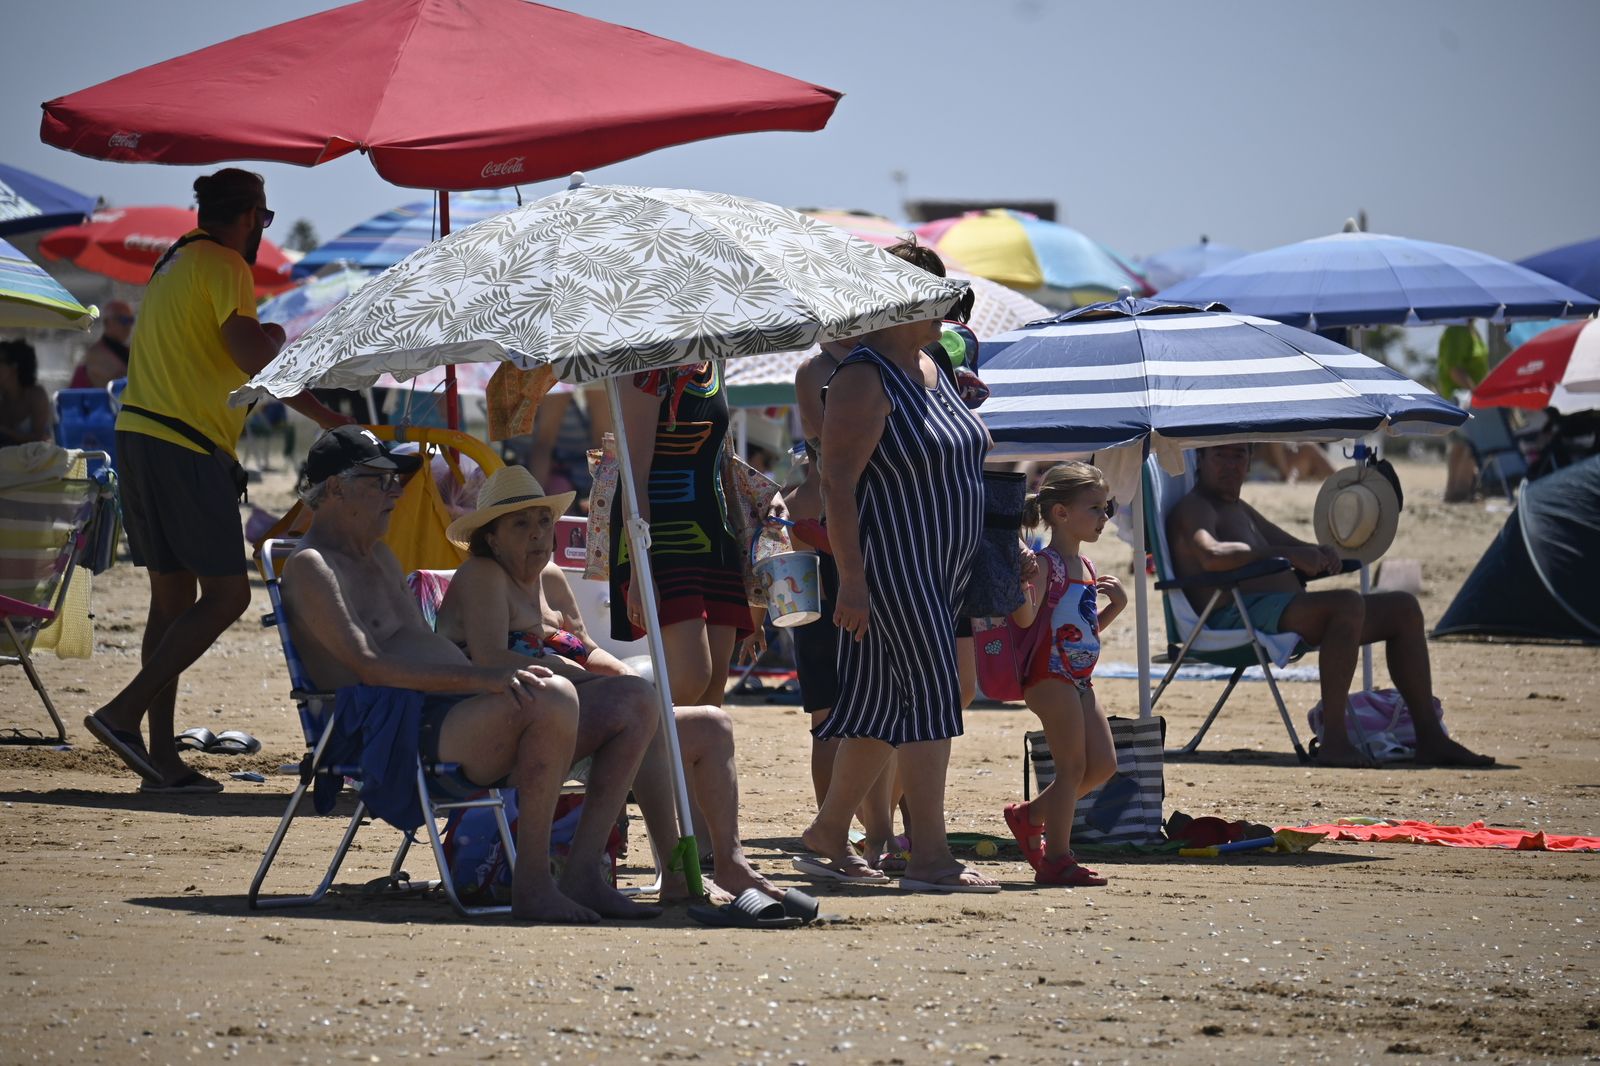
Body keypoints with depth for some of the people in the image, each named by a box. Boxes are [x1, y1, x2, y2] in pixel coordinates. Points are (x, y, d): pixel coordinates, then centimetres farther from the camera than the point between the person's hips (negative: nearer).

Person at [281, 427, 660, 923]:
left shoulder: (378, 555, 28)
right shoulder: (310, 567, -3)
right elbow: (370, 667, -16)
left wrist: (508, 672, 12)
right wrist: (480, 678, -25)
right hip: (404, 737, -10)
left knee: (632, 715, 1)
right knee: (553, 698, -34)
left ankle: (582, 875, -7)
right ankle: (532, 884, -30)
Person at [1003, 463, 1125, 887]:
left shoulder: (1085, 567, 16)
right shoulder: (1046, 565, -12)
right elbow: (1024, 618, -23)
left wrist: (1116, 605, 11)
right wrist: (1021, 581, -36)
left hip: (1079, 679, 9)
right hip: (1050, 675, -9)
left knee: (1102, 764, 7)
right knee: (1072, 766, -9)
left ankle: (1030, 815, 22)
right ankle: (1056, 858, -5)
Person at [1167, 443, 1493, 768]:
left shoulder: (1239, 509, 30)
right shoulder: (1193, 509, -2)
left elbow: (1290, 545, 33)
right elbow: (1211, 556, -23)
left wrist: (1320, 553, 6)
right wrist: (1289, 554, -25)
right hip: (1237, 617, -10)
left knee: (1403, 608, 7)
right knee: (1348, 603, -35)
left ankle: (1430, 738, 2)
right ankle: (1334, 741, -38)